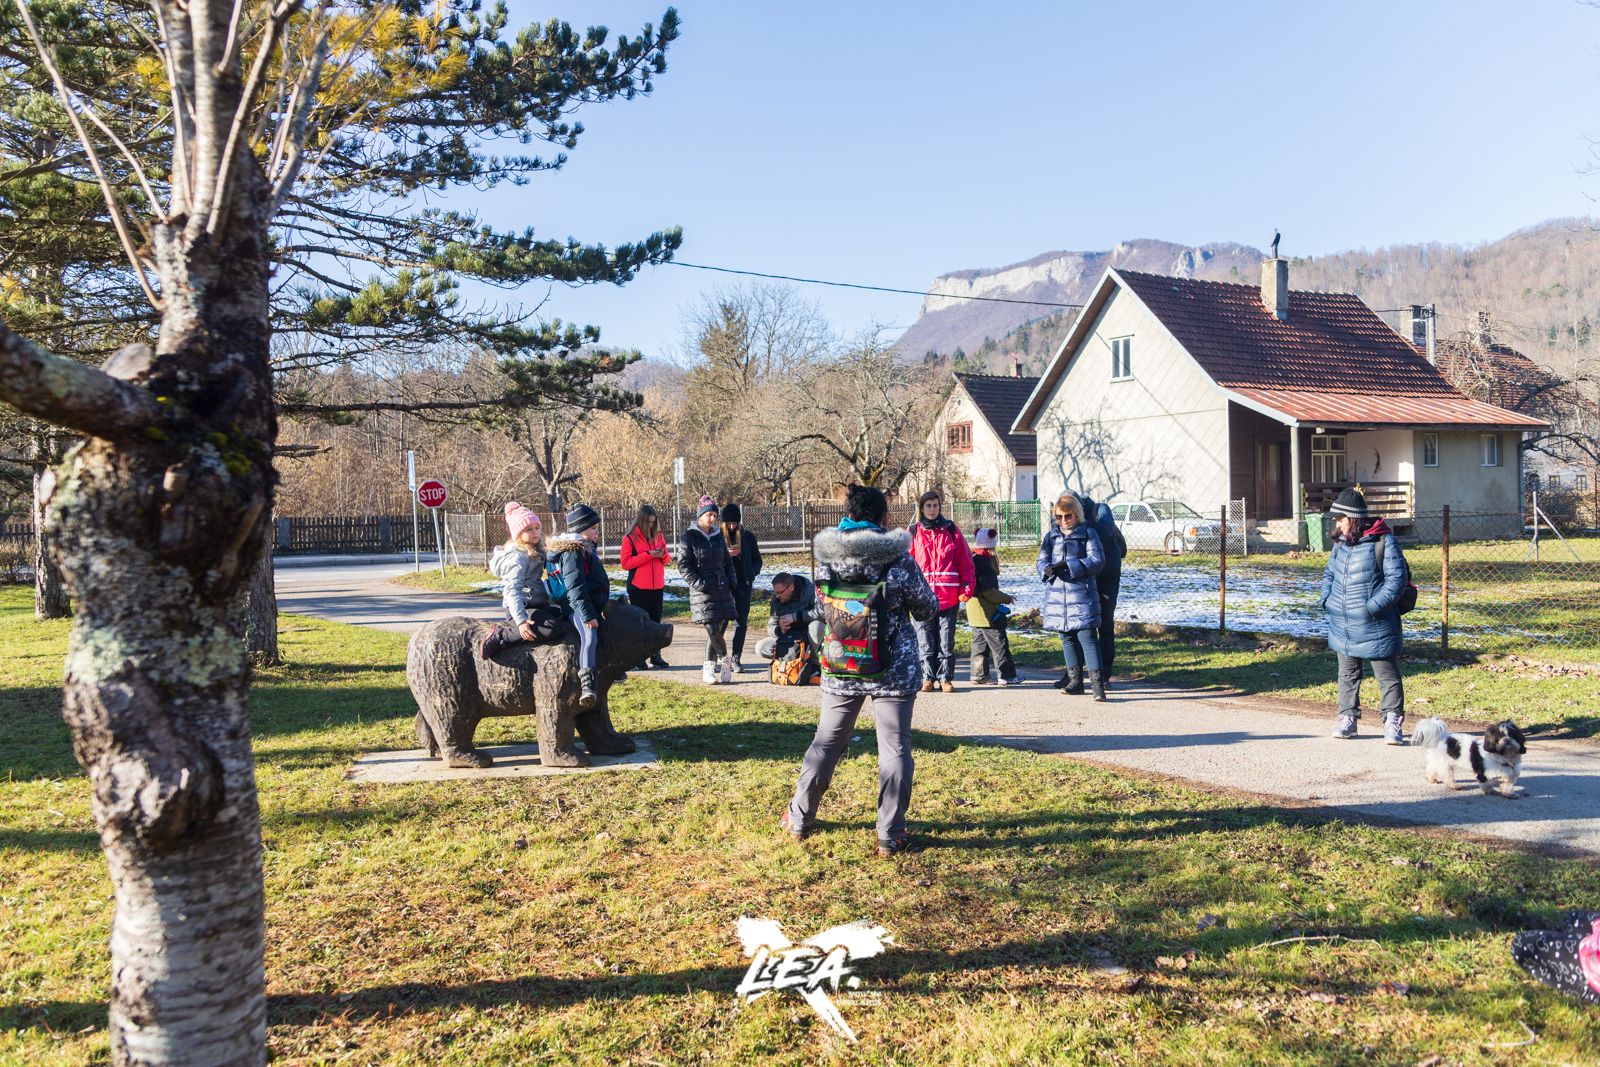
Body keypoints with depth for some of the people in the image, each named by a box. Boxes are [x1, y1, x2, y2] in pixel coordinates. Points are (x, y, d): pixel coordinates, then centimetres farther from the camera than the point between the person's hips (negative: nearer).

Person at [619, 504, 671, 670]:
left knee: (655, 621, 8)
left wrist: (663, 555, -8)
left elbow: (668, 560, 17)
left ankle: (656, 656, 13)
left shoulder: (658, 536, 11)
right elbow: (625, 563, -11)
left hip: (657, 587, 5)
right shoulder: (630, 538, -3)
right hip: (638, 588, -4)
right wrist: (648, 555, -16)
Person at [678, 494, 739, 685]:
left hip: (722, 590, 6)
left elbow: (727, 561, 24)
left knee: (719, 629, 3)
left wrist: (732, 580, 9)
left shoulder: (718, 536, 15)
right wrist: (699, 583, -15)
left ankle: (709, 668, 12)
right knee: (713, 630, -12)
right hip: (702, 592, -6)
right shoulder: (689, 537, -3)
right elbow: (683, 565, -6)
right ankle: (725, 658, 13)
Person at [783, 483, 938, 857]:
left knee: (826, 742, 17)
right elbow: (928, 608, -1)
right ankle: (890, 835, 11)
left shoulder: (827, 558, -5)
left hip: (840, 668, 3)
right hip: (894, 670, -3)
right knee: (894, 749, 7)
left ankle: (799, 818, 28)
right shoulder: (898, 560, -13)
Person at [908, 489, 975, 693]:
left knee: (947, 640, 5)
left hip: (949, 597, 0)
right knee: (925, 640, 5)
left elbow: (965, 562, 5)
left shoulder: (952, 530, 6)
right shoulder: (913, 533, 6)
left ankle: (946, 678, 12)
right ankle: (928, 677, 13)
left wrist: (966, 589, -3)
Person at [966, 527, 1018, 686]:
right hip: (987, 612, -10)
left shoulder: (972, 559, 9)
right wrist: (1007, 598, -12)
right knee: (1000, 644, -2)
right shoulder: (985, 563, -20)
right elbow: (988, 591, -21)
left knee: (980, 643, 14)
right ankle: (1007, 675, 1)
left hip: (975, 612, 10)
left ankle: (979, 675, 17)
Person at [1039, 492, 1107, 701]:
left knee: (1087, 636, -12)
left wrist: (1069, 566, -20)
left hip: (1081, 592, -5)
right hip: (1057, 593, 5)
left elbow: (1097, 560, -10)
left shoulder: (1088, 533, -2)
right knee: (1067, 638, 12)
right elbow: (1042, 559, 7)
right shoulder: (1051, 535, 11)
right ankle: (1075, 680, 23)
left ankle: (1097, 682, -13)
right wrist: (1047, 570, -17)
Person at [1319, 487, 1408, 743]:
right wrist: (1326, 599, 4)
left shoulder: (1384, 541, -12)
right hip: (1342, 626, 6)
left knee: (1387, 675, 3)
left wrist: (1372, 607, -21)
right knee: (1347, 674, 15)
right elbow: (1329, 573, 21)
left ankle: (1393, 722, 10)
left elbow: (1396, 580, -15)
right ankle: (1347, 717, 25)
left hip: (1375, 626, -6)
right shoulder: (1340, 543, 8)